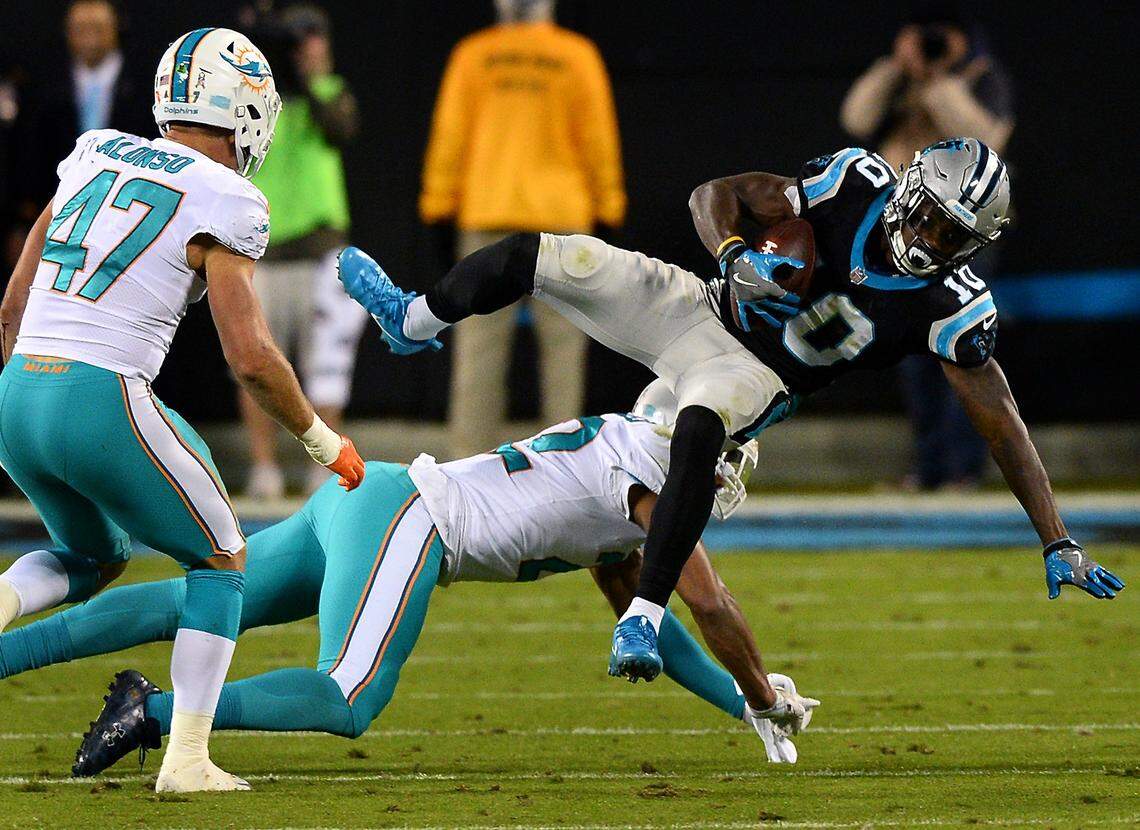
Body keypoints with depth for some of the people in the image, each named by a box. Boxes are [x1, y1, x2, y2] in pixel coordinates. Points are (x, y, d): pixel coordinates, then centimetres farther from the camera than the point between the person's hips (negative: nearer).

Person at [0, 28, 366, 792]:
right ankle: (187, 757, 7)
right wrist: (321, 440, 5)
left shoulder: (93, 158, 15)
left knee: (95, 558, 31)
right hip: (104, 403, -6)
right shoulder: (222, 204, -4)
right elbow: (251, 357, -10)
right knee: (220, 559, 17)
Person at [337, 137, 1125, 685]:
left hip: (753, 377, -3)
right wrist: (735, 253, -31)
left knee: (699, 432, -40)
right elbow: (719, 194, -8)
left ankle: (644, 620, -39)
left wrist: (1058, 543, -19)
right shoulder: (860, 185, -14)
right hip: (697, 308, 3)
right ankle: (413, 321, 30)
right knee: (541, 255, -2)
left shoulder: (953, 308, -18)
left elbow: (1002, 422, -15)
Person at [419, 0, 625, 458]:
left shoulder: (473, 55, 2)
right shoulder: (577, 56, 0)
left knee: (479, 339, 1)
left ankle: (470, 457, -3)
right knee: (562, 341, 3)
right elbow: (598, 138, 1)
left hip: (485, 216, 1)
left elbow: (448, 134, 2)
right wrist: (607, 210, 8)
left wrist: (439, 209, 8)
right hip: (561, 214, -1)